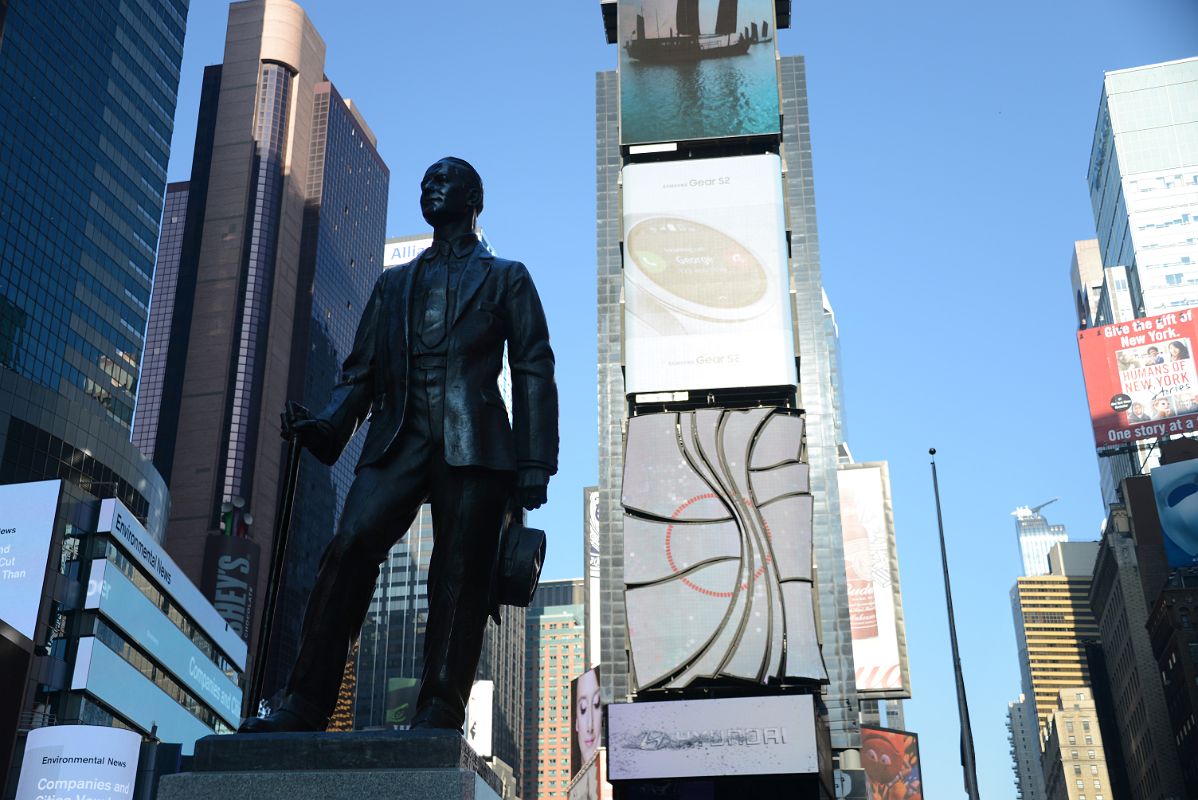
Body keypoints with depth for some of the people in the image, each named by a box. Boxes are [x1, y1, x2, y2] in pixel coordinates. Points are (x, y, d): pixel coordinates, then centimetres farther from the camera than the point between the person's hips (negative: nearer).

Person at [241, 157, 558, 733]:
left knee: (459, 576, -9)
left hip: (473, 445, -2)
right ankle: (305, 705, -17)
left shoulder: (506, 278, 18)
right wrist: (330, 424, -1)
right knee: (349, 547, -16)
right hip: (398, 441, 2)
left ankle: (437, 717, -8)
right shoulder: (393, 284, 28)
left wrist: (534, 465, -5)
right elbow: (361, 369, 21)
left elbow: (533, 373, 8)